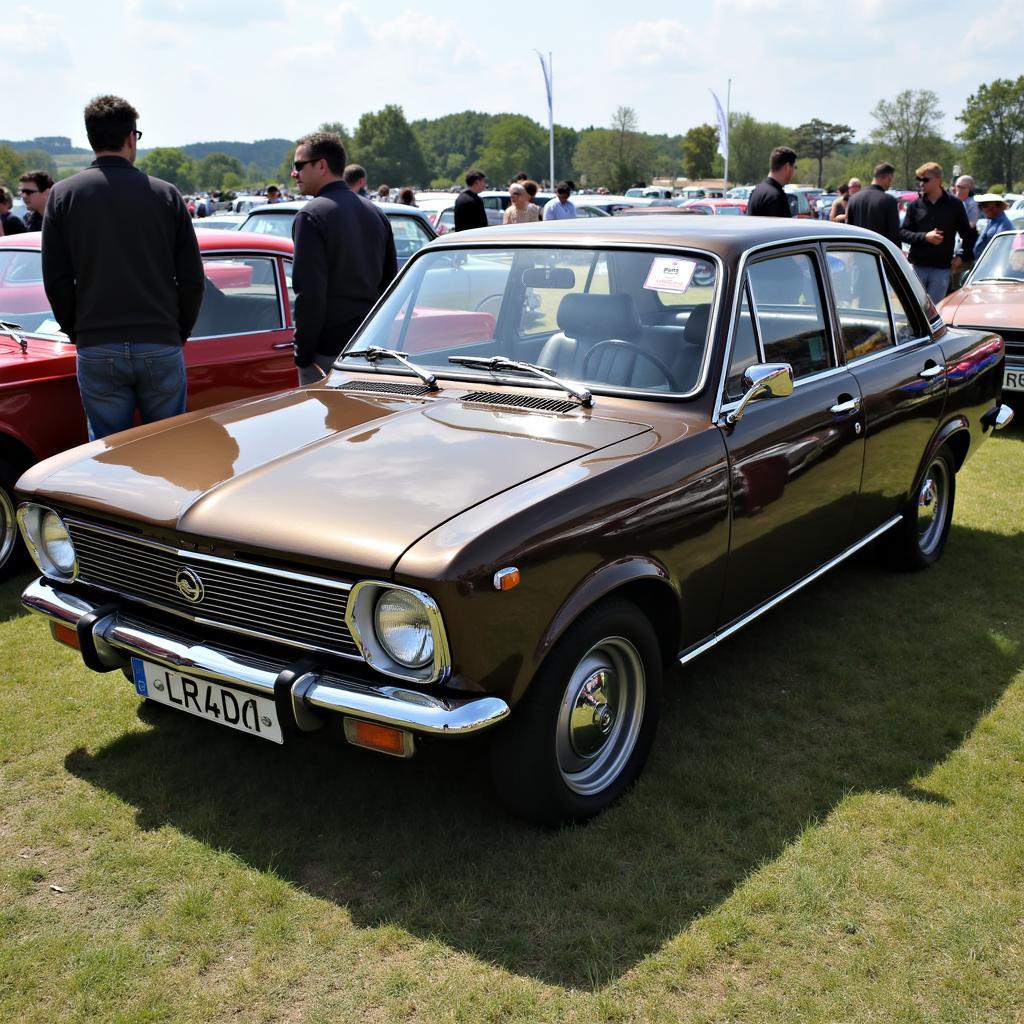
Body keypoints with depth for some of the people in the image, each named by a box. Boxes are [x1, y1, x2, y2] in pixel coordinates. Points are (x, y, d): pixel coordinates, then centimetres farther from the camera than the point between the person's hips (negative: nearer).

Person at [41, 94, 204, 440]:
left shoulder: (63, 194, 1)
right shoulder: (166, 194, 1)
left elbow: (56, 281, 1)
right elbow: (192, 278, 0)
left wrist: (75, 331, 14)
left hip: (96, 350, 0)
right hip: (161, 347, 0)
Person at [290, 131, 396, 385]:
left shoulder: (311, 216, -11)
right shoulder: (376, 213, 13)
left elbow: (309, 292, -17)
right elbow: (390, 281, 17)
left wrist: (303, 353, -11)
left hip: (328, 351, -7)